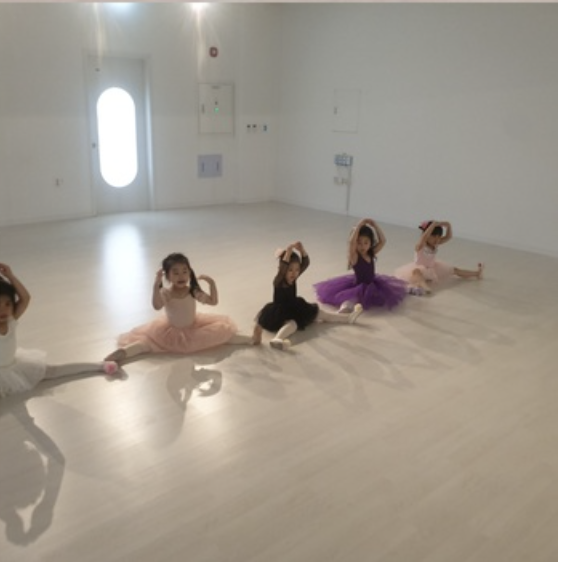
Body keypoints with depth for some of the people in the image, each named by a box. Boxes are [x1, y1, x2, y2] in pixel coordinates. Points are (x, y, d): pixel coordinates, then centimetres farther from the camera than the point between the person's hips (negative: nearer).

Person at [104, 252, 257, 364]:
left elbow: (213, 301, -8)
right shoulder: (165, 293, -18)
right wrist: (156, 286, -48)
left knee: (221, 329, -11)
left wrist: (212, 283, -21)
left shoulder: (193, 291, -9)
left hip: (194, 328, 2)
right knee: (149, 338, -22)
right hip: (170, 331, -2)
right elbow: (157, 306, -37)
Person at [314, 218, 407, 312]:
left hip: (372, 284, 8)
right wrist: (360, 225, -33)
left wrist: (375, 225, -12)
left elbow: (382, 241, -5)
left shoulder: (372, 253, -1)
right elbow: (351, 242, -36)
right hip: (358, 286, -8)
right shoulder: (354, 256, -17)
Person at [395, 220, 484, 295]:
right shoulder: (420, 246, -27)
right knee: (416, 272, -46)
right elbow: (424, 237, -49)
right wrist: (433, 224, -50)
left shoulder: (436, 244, -6)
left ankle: (476, 273, 28)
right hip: (420, 268, -7)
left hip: (433, 268, 7)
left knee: (454, 270, 14)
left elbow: (449, 237, -7)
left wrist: (448, 225, -23)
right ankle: (424, 285, -73)